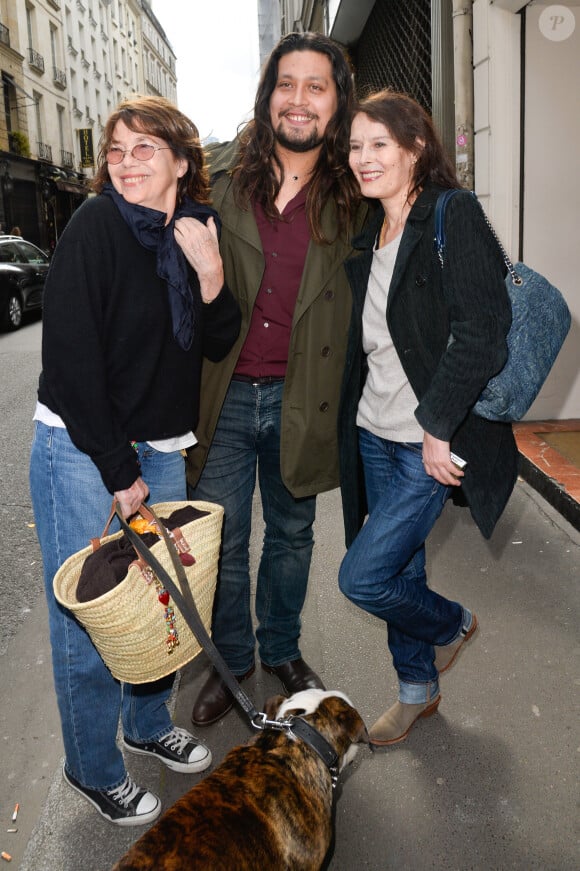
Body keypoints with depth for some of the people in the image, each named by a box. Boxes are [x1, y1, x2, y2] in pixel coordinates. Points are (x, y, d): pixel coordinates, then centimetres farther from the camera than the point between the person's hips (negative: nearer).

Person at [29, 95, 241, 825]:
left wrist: (210, 276, -15)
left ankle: (148, 724, 40)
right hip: (81, 450, -6)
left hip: (160, 447, 6)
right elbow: (70, 354, -17)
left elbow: (219, 346, 4)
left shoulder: (199, 232, 4)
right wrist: (118, 469, -15)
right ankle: (93, 770, 25)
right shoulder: (97, 225, -13)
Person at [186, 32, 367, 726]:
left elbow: (356, 298, 8)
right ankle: (229, 663, 33)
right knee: (221, 542, 9)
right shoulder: (218, 176, -1)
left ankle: (281, 650, 40)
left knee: (291, 535, 17)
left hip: (300, 399, 1)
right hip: (222, 395, -1)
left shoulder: (351, 198, 1)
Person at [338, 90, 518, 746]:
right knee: (400, 568, 17)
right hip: (374, 433, 7)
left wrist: (438, 429, -20)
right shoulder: (367, 235, 11)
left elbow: (479, 333, -21)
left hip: (431, 444, -7)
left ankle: (450, 623, 26)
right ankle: (418, 689, 38)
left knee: (362, 576, -5)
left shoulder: (453, 216, -13)